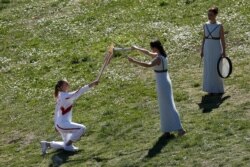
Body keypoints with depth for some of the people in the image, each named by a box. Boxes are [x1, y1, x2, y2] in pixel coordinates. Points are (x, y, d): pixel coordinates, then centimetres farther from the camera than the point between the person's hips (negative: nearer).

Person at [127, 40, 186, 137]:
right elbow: (148, 53, 23)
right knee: (166, 106, 17)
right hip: (166, 82, 10)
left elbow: (148, 65, -40)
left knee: (169, 107, -3)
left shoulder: (158, 59, -22)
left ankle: (179, 128, -2)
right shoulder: (162, 55, 7)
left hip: (162, 84, -10)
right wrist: (137, 48, 30)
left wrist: (134, 61, -40)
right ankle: (167, 129, 26)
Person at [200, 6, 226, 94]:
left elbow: (223, 40, -9)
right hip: (207, 49, 5)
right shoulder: (206, 25, 4)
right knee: (209, 69, 6)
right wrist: (202, 50, 7)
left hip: (217, 49, -4)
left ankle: (218, 89, 12)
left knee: (217, 69, 0)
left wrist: (224, 52, -12)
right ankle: (211, 89, 15)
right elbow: (204, 38, 9)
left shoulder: (220, 26, -10)